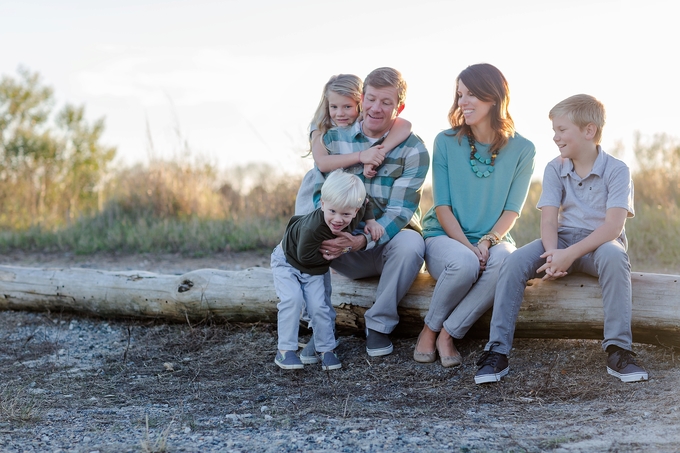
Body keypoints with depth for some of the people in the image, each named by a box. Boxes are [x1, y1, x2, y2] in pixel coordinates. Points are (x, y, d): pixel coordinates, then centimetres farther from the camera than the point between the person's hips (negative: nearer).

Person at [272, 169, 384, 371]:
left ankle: (327, 349, 10)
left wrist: (371, 221, -11)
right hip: (287, 261, -5)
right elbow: (305, 257, -35)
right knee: (293, 299, -22)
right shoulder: (312, 228, -43)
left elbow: (365, 203, 1)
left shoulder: (355, 215, -23)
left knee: (319, 305, -6)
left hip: (313, 271, 5)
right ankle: (285, 351, -14)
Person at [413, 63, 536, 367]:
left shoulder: (522, 150, 1)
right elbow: (442, 207, -3)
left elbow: (512, 210, -1)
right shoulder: (446, 142, 0)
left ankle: (448, 334, -21)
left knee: (504, 261, -36)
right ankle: (430, 329, -10)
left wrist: (487, 242, -20)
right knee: (464, 263, -37)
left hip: (493, 240, 1)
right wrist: (467, 246, -18)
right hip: (444, 237, -1)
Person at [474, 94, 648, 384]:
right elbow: (548, 220, -5)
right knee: (514, 262, -24)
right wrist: (553, 254, -27)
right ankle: (497, 352, -23)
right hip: (561, 241, 3)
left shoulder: (616, 170, -7)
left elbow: (614, 225, -19)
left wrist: (570, 254, -30)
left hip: (599, 242, -3)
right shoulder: (555, 169, 5)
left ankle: (618, 351, -34)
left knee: (613, 256, -39)